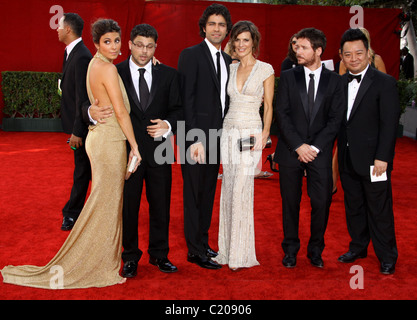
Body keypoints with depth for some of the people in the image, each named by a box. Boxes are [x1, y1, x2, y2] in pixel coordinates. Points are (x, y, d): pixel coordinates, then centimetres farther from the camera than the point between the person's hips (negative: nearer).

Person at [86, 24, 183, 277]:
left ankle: (159, 254, 29)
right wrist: (92, 111, -24)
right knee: (128, 205, 9)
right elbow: (92, 102, -1)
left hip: (158, 151, 2)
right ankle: (131, 257, 26)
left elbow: (178, 109, 5)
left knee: (161, 205, 11)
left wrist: (168, 125, -14)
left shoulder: (169, 75, 6)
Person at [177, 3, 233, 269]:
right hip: (197, 135, -7)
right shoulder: (191, 55, -7)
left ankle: (203, 242, 25)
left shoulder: (227, 60, 15)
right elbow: (186, 98, -13)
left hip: (216, 136, 7)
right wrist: (194, 138, -19)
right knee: (194, 192, -1)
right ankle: (195, 250, 8)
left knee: (208, 191, 14)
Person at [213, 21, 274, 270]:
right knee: (228, 191, 7)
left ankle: (241, 254, 4)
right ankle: (228, 250, 16)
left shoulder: (265, 69, -1)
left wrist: (265, 134, -12)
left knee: (241, 192, -7)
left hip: (250, 134, -5)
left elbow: (269, 105, 0)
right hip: (228, 132, 5)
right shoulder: (231, 68, 12)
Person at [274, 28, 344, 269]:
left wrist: (315, 147, -10)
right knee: (290, 203, 7)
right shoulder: (288, 77, 4)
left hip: (320, 152, 0)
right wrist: (299, 146, -11)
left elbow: (335, 119, -1)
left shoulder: (334, 80, 4)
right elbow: (282, 115, -2)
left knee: (322, 203, 0)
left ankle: (316, 249, 20)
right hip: (291, 151, 0)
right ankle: (291, 249, 22)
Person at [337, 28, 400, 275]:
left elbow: (389, 123, -12)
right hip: (348, 160, 6)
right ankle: (358, 247, 32)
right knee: (353, 206, 16)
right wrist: (340, 152, 3)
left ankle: (387, 257, 16)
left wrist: (382, 158, -16)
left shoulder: (385, 83, -7)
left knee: (379, 210, 2)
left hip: (372, 160, -5)